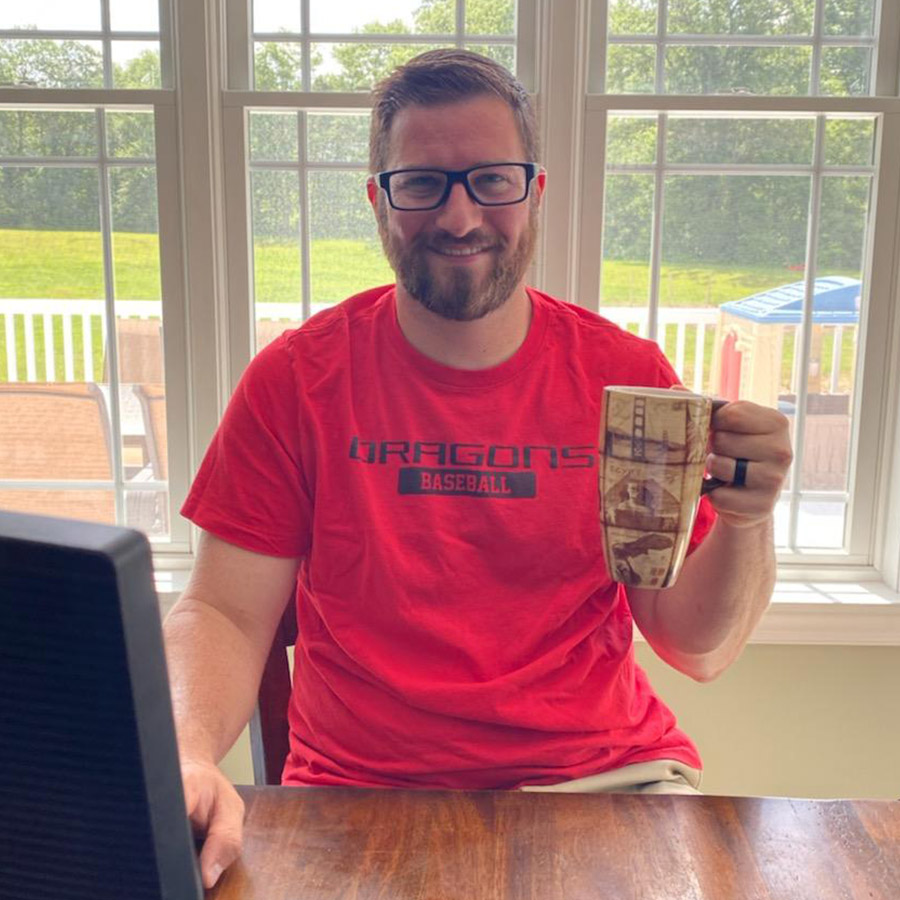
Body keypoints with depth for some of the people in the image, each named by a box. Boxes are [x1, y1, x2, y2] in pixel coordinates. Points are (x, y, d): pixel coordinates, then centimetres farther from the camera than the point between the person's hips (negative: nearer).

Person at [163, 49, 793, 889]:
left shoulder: (627, 376, 1)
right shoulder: (295, 378, -1)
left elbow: (697, 650, 3)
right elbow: (224, 616, -2)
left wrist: (746, 524, -16)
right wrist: (188, 759, -22)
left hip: (606, 773, 2)